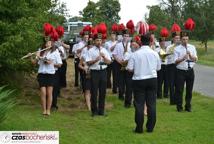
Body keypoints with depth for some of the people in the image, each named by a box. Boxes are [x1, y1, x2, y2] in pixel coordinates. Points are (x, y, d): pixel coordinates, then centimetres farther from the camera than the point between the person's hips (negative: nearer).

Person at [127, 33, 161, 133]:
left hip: (139, 80, -2)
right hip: (152, 79, 2)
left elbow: (130, 69, -9)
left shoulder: (135, 54, -10)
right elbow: (158, 68, 6)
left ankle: (139, 128, 6)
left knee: (139, 104, 4)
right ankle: (150, 127, 12)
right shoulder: (154, 53, -3)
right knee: (151, 104, 8)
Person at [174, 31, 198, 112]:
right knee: (179, 90, -1)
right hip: (181, 71, -3)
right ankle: (179, 107, 11)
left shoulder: (192, 47, 7)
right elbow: (176, 61, -8)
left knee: (189, 90, 9)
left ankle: (188, 106, 21)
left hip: (190, 71, 3)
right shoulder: (177, 49, -2)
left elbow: (195, 59, 3)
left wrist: (190, 55, -15)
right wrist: (183, 58, -24)